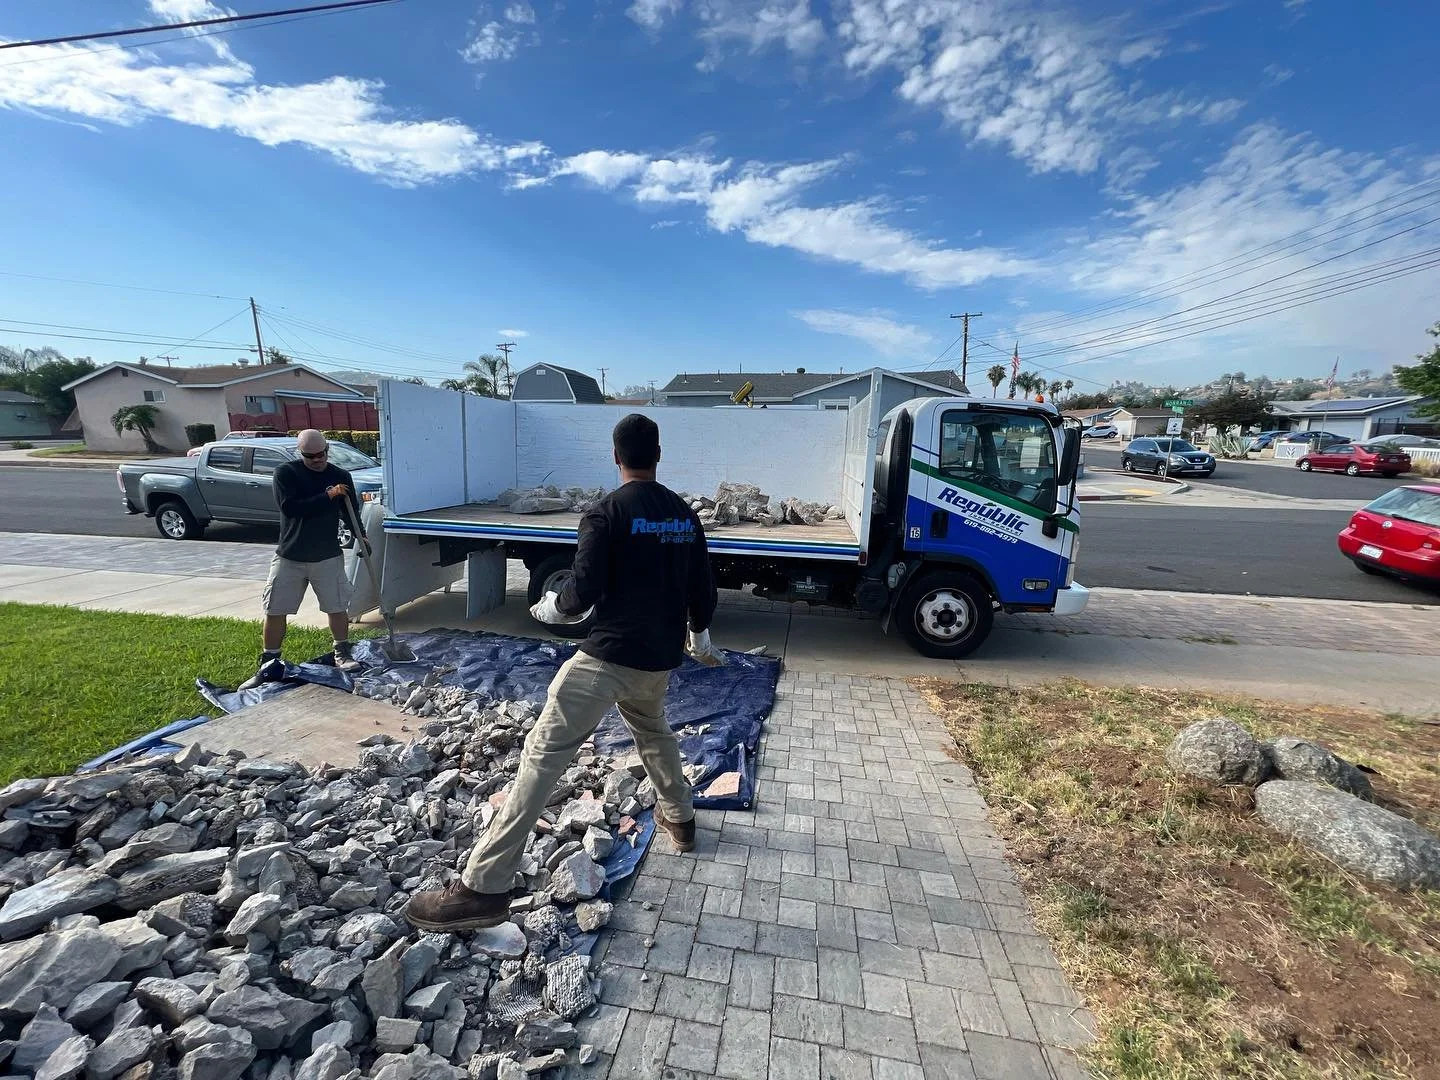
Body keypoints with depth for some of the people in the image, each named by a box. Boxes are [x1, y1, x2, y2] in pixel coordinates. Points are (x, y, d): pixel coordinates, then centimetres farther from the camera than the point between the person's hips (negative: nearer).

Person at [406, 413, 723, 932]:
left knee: (543, 755, -3)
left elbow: (582, 595, -14)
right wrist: (699, 636, 29)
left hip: (609, 655, -6)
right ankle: (679, 818, 45)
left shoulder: (606, 513, -10)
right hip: (661, 656, 7)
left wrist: (551, 607, 9)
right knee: (652, 729, 33)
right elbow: (703, 590, 11)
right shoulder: (685, 514, 7)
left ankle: (484, 887, 0)